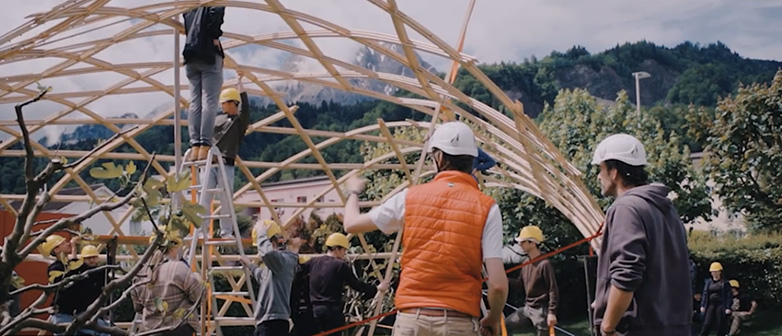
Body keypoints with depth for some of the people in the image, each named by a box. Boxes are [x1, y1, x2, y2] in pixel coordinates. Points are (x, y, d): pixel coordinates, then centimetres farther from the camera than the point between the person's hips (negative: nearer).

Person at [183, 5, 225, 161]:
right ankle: (204, 147, -14)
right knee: (209, 102, -8)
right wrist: (215, 37, -8)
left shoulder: (189, 8, 22)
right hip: (209, 55, -6)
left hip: (191, 56, 6)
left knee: (195, 103, 4)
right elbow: (216, 12, -18)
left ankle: (195, 147, -3)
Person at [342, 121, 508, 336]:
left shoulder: (411, 197, 3)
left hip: (412, 319, 2)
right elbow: (498, 283, -9)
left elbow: (352, 224, 16)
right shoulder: (486, 207, -3)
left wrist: (354, 192, 37)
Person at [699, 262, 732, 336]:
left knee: (721, 325, 2)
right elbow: (705, 294, 11)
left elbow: (728, 296, -3)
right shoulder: (708, 282, 10)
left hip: (721, 306, -2)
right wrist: (702, 305, 4)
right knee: (707, 324, -4)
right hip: (710, 305, 3)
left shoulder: (724, 283, -1)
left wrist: (728, 308, -10)